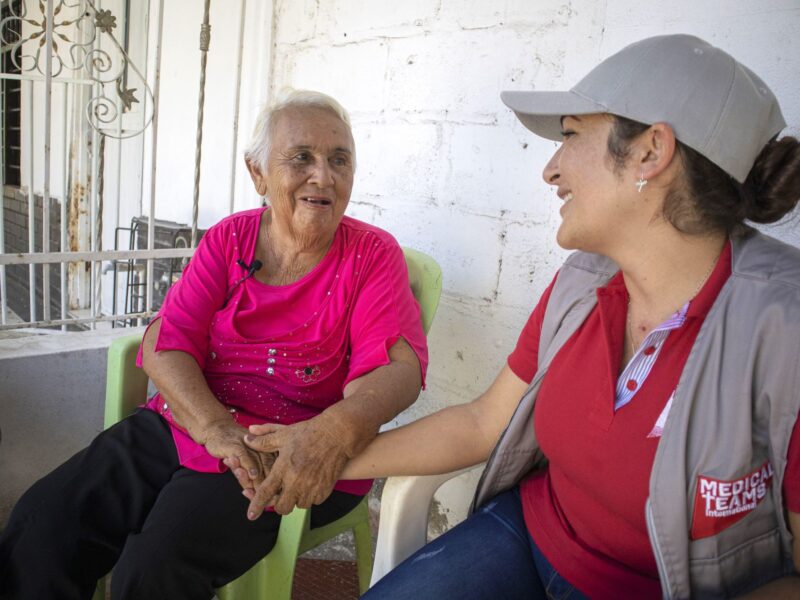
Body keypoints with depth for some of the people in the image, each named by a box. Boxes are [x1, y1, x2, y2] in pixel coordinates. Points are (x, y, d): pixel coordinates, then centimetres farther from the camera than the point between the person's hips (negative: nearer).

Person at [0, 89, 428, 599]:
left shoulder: (372, 255, -5)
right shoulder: (229, 238, 5)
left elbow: (398, 366, -17)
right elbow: (165, 343, -3)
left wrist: (335, 431, -40)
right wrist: (216, 428, -23)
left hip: (295, 460, -4)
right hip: (183, 423, 4)